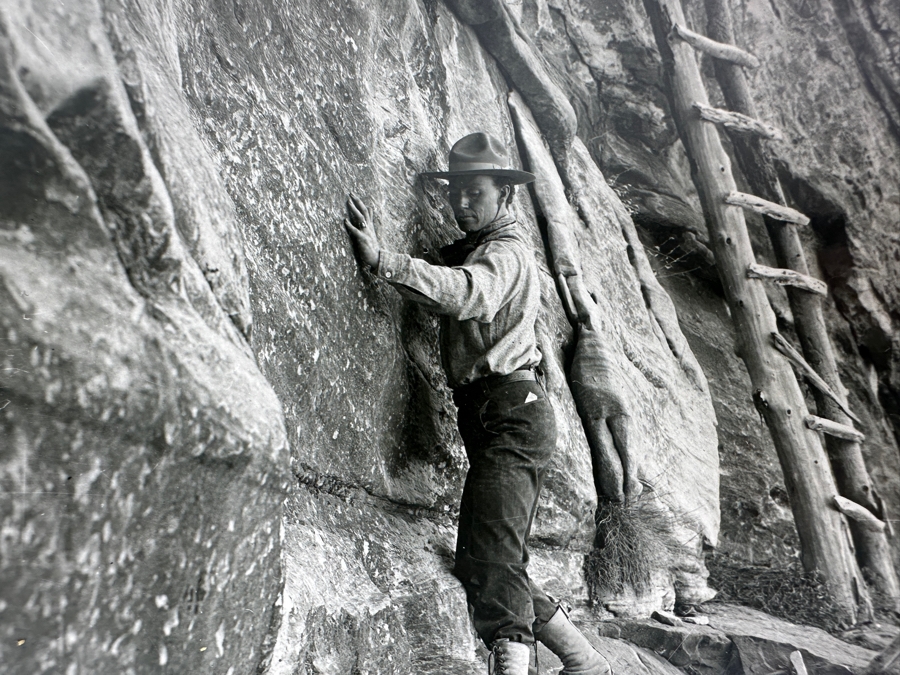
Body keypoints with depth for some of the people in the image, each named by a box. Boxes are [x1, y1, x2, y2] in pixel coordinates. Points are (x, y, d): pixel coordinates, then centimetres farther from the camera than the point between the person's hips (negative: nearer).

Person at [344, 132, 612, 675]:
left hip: (513, 410, -10)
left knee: (488, 556, -21)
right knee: (503, 566, 13)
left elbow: (467, 294, -28)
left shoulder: (506, 250, -6)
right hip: (488, 413, 10)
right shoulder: (469, 249, 27)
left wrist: (381, 259, -40)